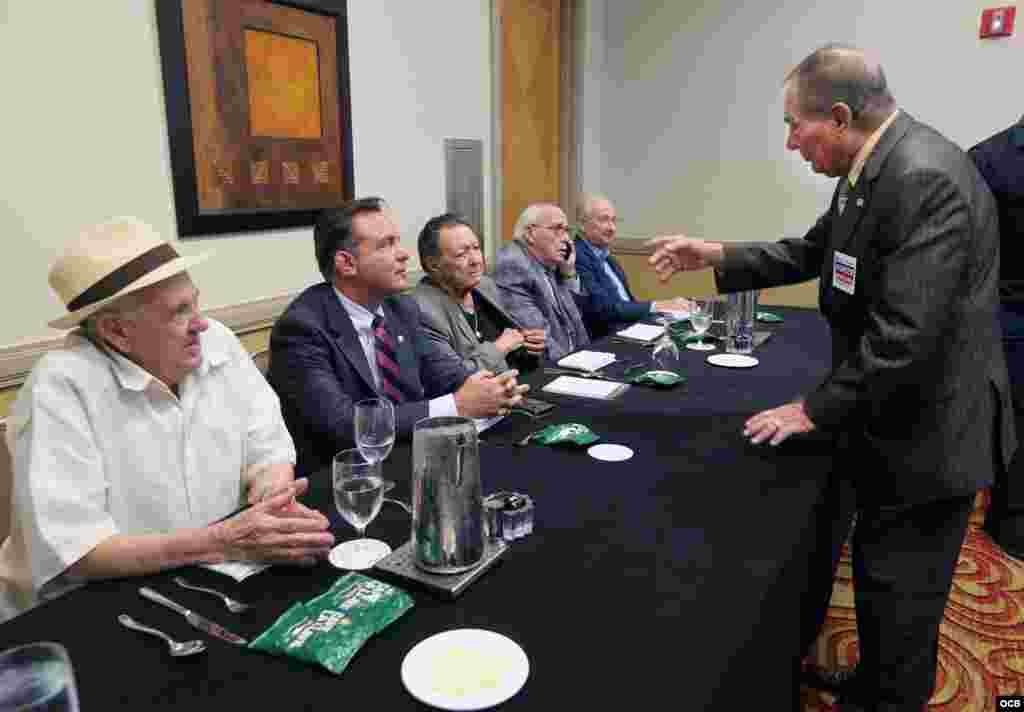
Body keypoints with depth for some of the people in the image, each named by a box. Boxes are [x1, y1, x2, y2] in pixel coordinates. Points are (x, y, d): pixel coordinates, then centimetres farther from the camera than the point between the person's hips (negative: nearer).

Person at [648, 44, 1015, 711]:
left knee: (897, 597, 10)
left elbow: (905, 336, -30)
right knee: (883, 582, 24)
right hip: (893, 419, 9)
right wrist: (714, 255, 7)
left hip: (925, 433, -9)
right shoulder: (876, 166, 4)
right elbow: (812, 254, 15)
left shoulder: (925, 178, -27)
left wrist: (816, 409, -18)